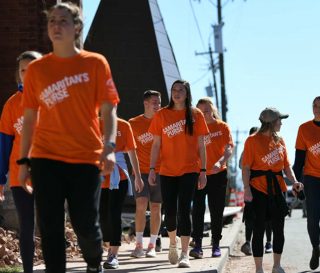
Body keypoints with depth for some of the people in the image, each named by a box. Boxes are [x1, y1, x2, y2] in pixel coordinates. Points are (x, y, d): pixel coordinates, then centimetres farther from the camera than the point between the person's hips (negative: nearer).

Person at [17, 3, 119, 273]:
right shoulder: (36, 69, 8)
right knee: (50, 227, -1)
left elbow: (108, 110, -1)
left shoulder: (95, 63, 2)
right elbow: (29, 118, 11)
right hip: (45, 158, 2)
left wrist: (109, 146, -15)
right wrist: (23, 160, 6)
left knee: (86, 224, -1)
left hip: (86, 157, -2)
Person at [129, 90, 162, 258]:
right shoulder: (134, 123, 2)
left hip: (159, 170, 1)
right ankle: (139, 244, -7)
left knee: (155, 207, 3)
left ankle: (152, 245, 11)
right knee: (141, 204, -13)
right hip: (141, 171, -1)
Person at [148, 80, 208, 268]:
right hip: (167, 171, 2)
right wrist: (152, 169, -2)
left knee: (184, 210, -10)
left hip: (189, 171, -1)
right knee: (169, 211, 4)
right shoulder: (161, 115, 4)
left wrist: (203, 171, -1)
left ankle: (185, 254, -6)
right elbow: (156, 145, 5)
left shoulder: (196, 115, 1)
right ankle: (173, 243, 31)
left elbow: (201, 145, 3)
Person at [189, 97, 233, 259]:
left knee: (216, 211, 5)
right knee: (197, 210, -5)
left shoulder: (223, 127, -1)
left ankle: (216, 245, 14)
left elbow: (229, 149, -11)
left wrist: (220, 162, -30)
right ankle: (197, 245, -5)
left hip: (218, 174, -1)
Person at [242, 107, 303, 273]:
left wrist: (294, 181, -5)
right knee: (259, 230, -1)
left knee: (279, 229, 8)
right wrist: (247, 189, -17)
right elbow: (246, 167, -8)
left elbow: (286, 165, 12)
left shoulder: (279, 141, 11)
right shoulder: (252, 140, -5)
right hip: (258, 190, -5)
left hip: (277, 189, 5)